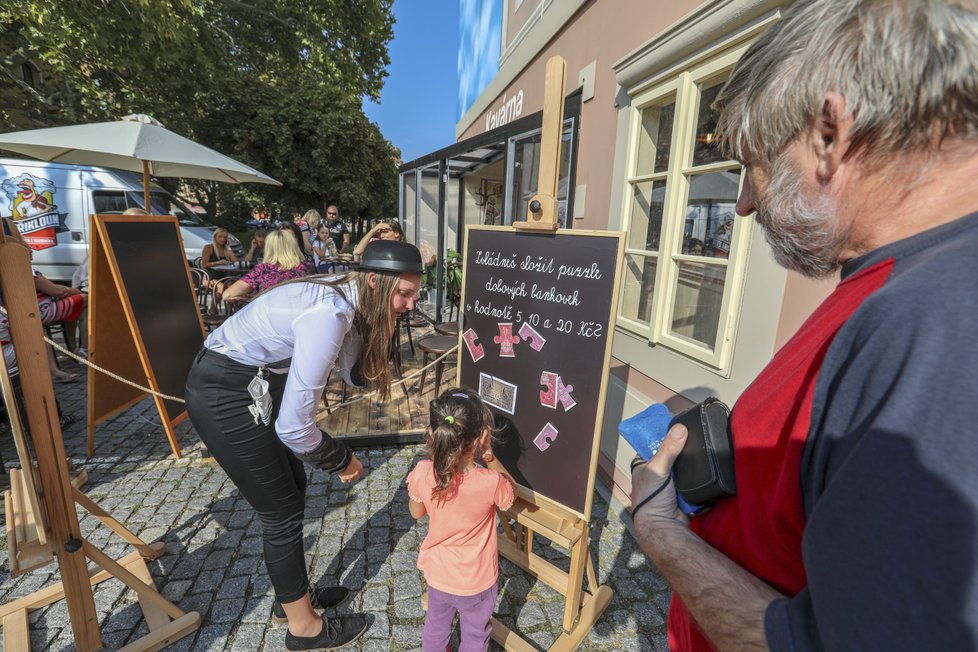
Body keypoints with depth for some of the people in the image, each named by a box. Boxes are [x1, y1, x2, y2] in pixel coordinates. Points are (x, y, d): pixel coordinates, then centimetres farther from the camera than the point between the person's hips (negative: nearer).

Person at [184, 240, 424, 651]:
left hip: (254, 384, 9)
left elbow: (355, 373, 5)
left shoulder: (345, 298, -3)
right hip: (224, 395, -9)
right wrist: (342, 460, -12)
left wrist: (380, 326, -9)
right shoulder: (329, 315, -31)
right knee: (282, 510, 5)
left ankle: (292, 593, 42)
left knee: (291, 489, 19)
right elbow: (293, 426, -29)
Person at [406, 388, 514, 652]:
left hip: (436, 574, 3)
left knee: (436, 625, 32)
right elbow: (510, 493, -8)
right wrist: (490, 456, -16)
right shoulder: (491, 482, -34)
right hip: (476, 581, -3)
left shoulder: (422, 473, -26)